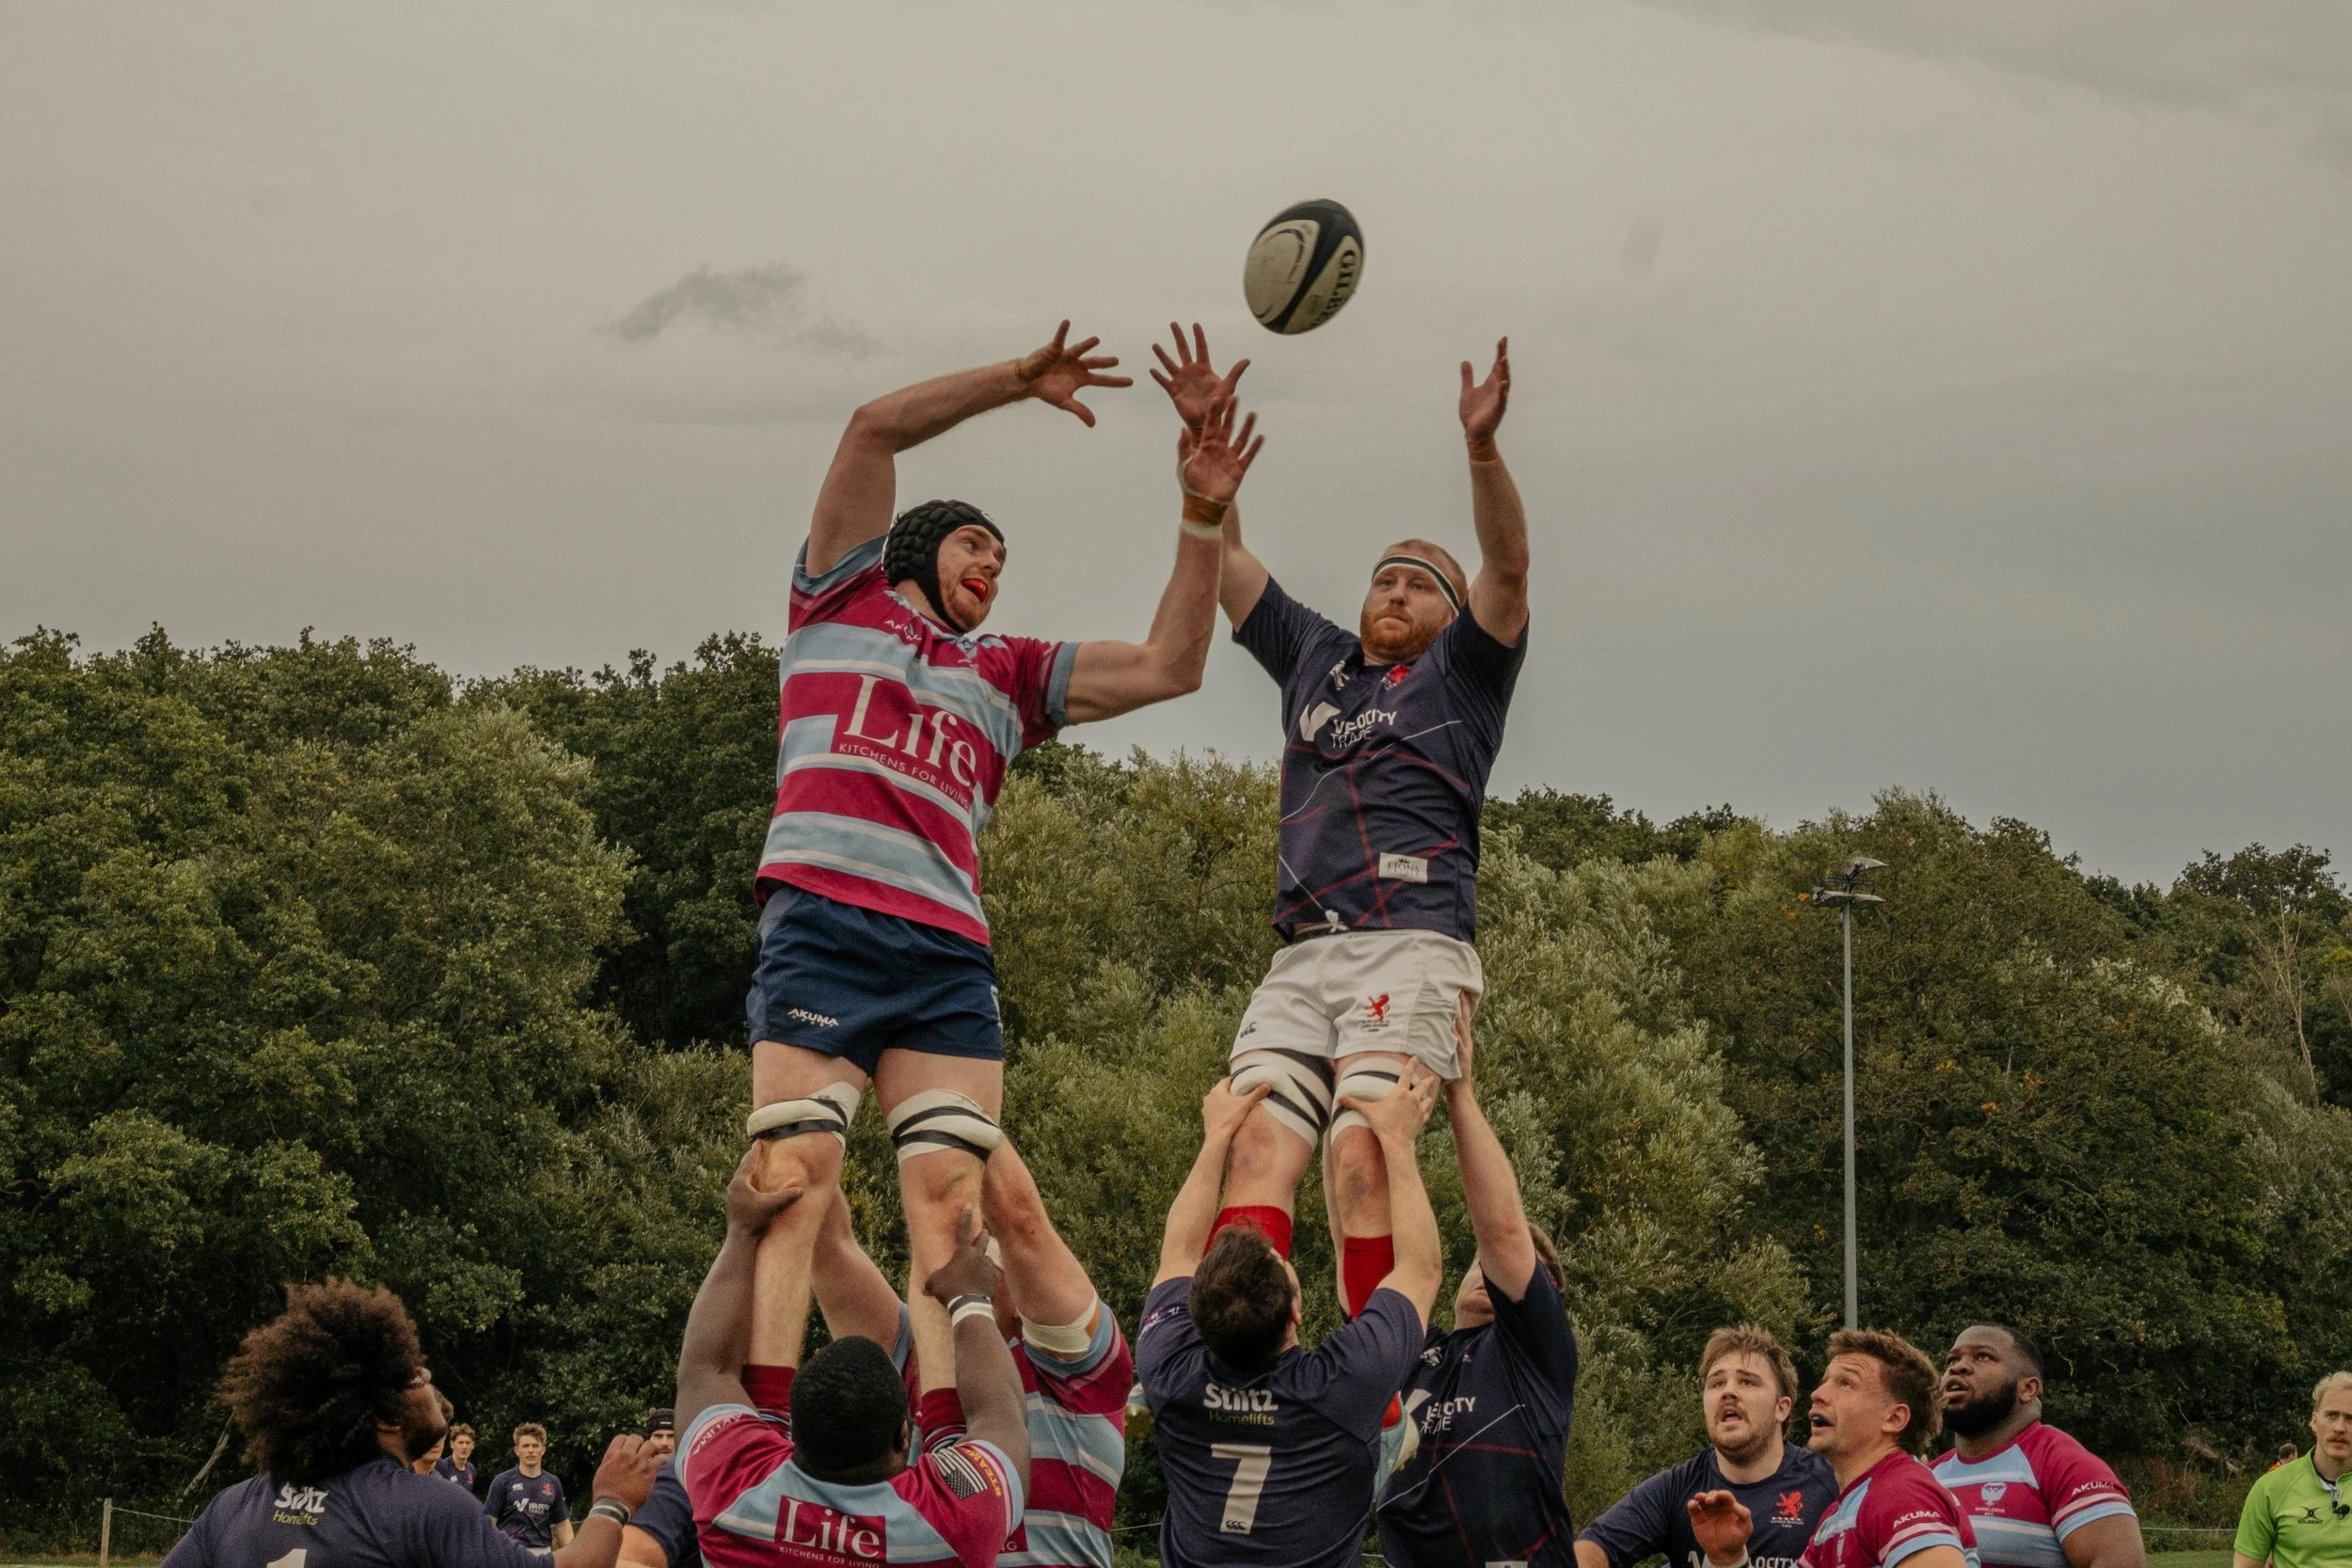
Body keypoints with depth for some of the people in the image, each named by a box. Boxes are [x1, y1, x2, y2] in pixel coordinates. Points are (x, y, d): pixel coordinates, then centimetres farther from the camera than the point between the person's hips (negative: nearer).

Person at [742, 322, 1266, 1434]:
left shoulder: (1008, 675, 29)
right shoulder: (843, 601, 20)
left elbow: (1168, 668, 23)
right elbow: (873, 428, 11)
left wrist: (1204, 520, 17)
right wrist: (1017, 381, 10)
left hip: (951, 955, 4)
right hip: (823, 924, -4)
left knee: (950, 1204, -10)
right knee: (794, 1181, -15)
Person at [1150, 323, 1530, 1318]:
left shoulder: (1462, 671, 16)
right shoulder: (1315, 659, 28)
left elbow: (1507, 567, 0)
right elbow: (1224, 557, 27)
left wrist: (1482, 448, -16)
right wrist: (1201, 438, 13)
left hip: (1412, 946, -4)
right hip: (1303, 953, 4)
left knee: (1362, 1161, -19)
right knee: (1257, 1150, -14)